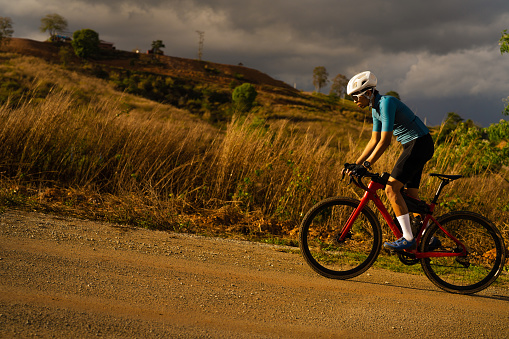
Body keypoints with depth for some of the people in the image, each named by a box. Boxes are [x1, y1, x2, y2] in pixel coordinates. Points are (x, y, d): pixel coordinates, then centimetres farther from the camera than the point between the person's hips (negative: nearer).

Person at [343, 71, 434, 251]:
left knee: (391, 189, -15)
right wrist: (355, 164, 10)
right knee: (410, 195, 11)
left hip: (420, 144, -10)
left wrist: (366, 165, -26)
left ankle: (408, 239, -12)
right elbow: (374, 140, 15)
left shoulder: (386, 103, -20)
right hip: (412, 145, 10)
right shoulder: (375, 109, 10)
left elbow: (385, 141, -25)